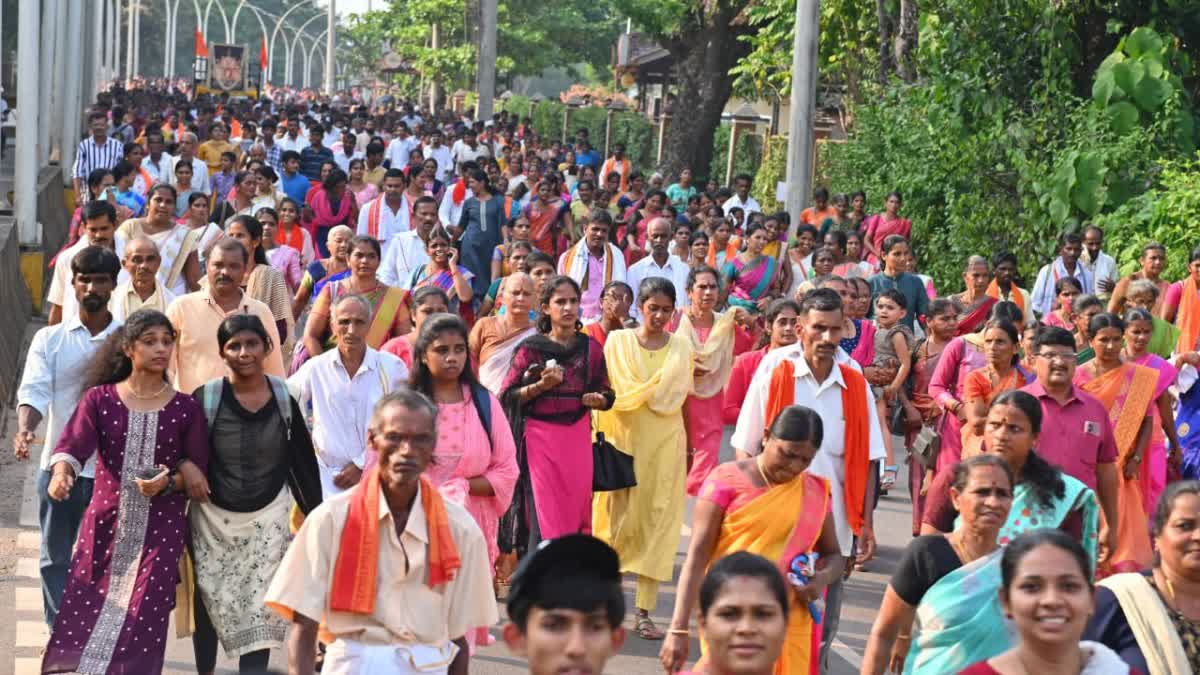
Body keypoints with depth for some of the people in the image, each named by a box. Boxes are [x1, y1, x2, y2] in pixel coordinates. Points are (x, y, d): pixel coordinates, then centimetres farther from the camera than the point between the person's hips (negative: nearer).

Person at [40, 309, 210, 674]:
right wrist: (61, 472, -35)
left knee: (140, 623, -4)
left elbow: (198, 475, 4)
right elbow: (72, 444, -13)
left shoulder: (185, 409, 3)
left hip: (160, 531, 0)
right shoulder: (99, 399, 2)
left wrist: (168, 482, -17)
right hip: (105, 525, 1)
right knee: (84, 613, -1)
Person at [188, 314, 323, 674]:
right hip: (213, 518, 0)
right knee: (210, 608, 13)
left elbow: (303, 460, 2)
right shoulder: (205, 398, -11)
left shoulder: (284, 396, -5)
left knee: (260, 612, -3)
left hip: (268, 518, 0)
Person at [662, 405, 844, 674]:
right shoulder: (727, 480, -6)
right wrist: (679, 629, -16)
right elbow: (697, 557, -9)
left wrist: (823, 577, -8)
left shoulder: (816, 493, 6)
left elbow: (833, 556, 17)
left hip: (789, 625, 4)